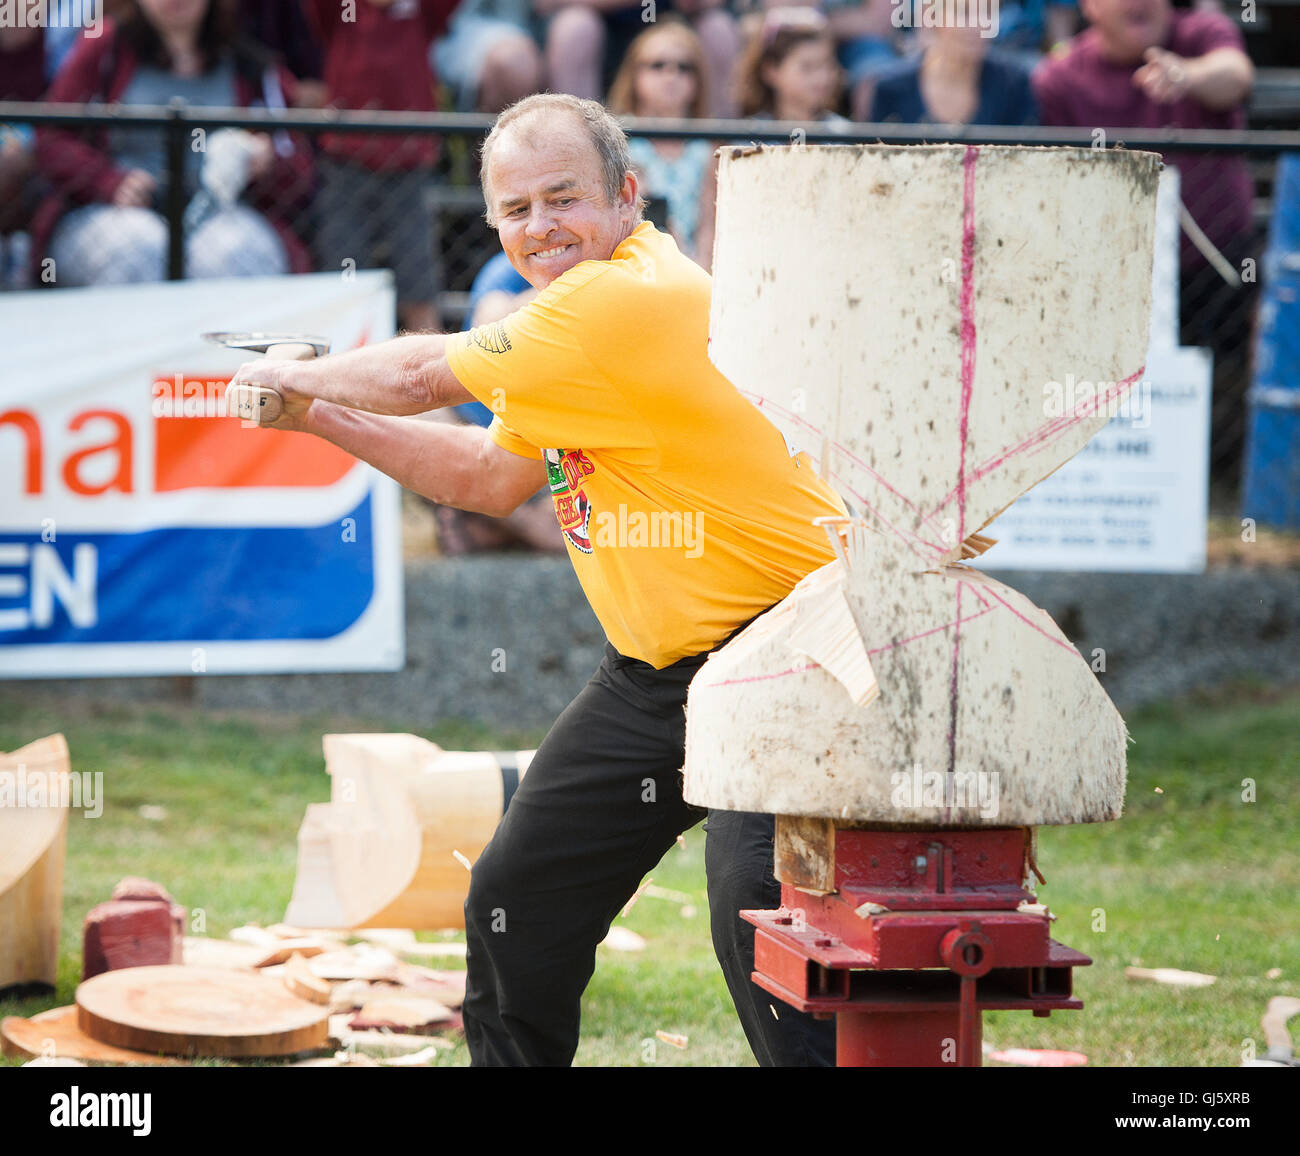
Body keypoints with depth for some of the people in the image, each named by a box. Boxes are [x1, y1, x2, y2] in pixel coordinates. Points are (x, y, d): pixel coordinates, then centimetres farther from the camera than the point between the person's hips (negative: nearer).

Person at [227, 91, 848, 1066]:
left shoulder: (632, 298, -21)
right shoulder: (579, 311, 11)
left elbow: (424, 375, -13)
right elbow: (488, 480, 20)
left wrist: (294, 374, 5)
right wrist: (319, 416, 13)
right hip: (653, 670, 11)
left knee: (756, 915, -26)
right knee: (516, 901, 16)